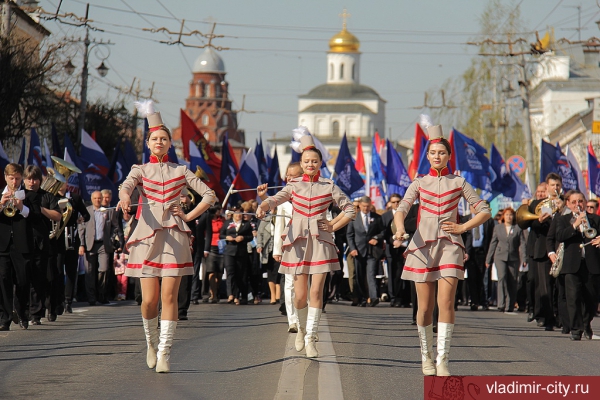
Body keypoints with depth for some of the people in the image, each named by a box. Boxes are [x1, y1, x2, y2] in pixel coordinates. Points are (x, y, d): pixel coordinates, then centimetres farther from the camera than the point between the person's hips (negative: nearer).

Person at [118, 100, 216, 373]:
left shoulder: (181, 171, 12)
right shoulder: (140, 170, 10)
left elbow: (209, 196, 11)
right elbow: (126, 186, -14)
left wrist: (189, 216, -1)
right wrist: (125, 197, -37)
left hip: (175, 238, 0)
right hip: (147, 237, 0)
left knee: (169, 296, -9)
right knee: (149, 299, -4)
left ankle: (164, 354, -8)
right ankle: (152, 343, 23)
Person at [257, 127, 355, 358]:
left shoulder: (329, 187, 5)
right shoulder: (294, 186, 7)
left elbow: (349, 210, 10)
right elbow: (275, 199, -9)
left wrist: (334, 226, 0)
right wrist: (262, 207, -30)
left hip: (320, 241, -1)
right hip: (297, 241, 1)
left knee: (316, 291, -8)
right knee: (300, 295, 0)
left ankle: (310, 337, -1)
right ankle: (302, 328, 27)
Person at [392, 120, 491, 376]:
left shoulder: (458, 183, 8)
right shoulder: (419, 184, 10)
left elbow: (484, 211, 10)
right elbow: (401, 209, -5)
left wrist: (462, 227, -3)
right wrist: (400, 228, -27)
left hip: (450, 245, -1)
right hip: (422, 246, 1)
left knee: (446, 302, -15)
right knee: (425, 307, 3)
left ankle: (442, 361, -16)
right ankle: (426, 358, 19)